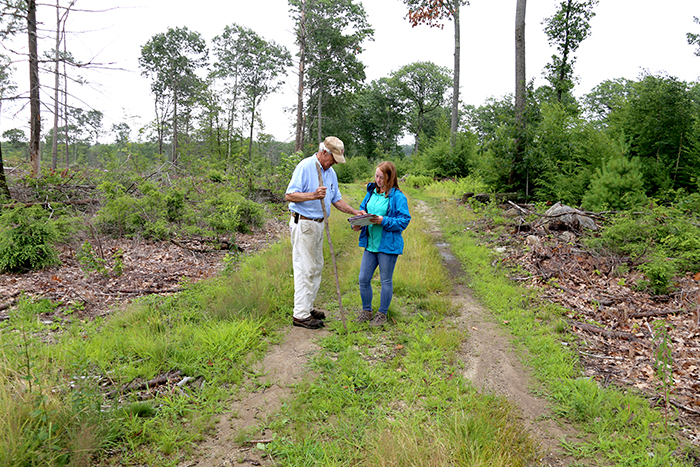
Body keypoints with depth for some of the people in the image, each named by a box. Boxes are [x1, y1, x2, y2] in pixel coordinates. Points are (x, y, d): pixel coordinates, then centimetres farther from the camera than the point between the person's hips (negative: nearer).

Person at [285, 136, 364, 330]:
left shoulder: (330, 172, 13)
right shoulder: (305, 167, -13)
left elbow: (336, 199, 20)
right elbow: (289, 195, -19)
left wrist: (354, 212, 6)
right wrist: (313, 195, -33)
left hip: (318, 224, 9)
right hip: (303, 224, -9)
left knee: (316, 267, 13)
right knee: (305, 269, -7)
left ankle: (307, 307, 25)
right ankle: (300, 315, 0)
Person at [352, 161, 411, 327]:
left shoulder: (398, 197, -11)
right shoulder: (371, 192, 8)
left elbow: (404, 220, -13)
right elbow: (362, 209, 17)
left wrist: (384, 221, -24)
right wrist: (357, 224, -2)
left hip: (388, 245, -6)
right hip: (370, 243, 6)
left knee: (386, 281, 9)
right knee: (363, 279, 9)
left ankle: (382, 314, 25)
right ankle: (366, 311, 28)